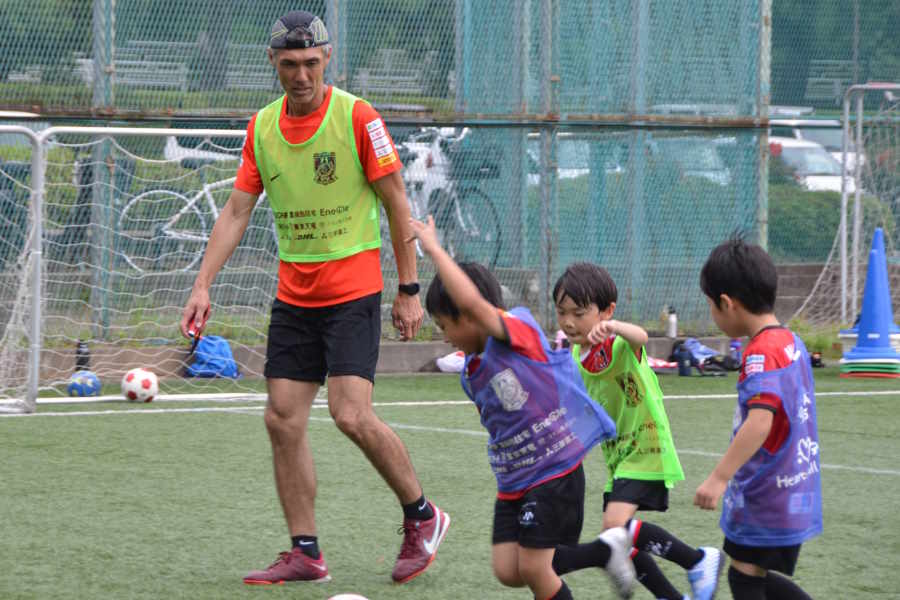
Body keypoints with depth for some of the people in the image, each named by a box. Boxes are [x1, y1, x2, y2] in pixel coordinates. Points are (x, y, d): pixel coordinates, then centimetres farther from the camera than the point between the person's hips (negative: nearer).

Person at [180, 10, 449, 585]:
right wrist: (203, 286, 1)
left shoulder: (356, 117, -9)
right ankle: (305, 554, 6)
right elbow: (237, 211, 10)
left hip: (353, 289, -6)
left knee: (352, 414, -16)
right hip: (294, 294, 6)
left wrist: (409, 290, -7)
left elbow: (397, 203, -6)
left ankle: (422, 516, 4)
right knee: (283, 419, -1)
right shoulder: (262, 127, 6)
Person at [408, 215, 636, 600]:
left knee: (532, 567, -9)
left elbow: (471, 301, -33)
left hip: (554, 473, -9)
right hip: (513, 483, 9)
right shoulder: (472, 372, 11)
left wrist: (433, 249, -28)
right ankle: (606, 550, 14)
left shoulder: (518, 331, -15)